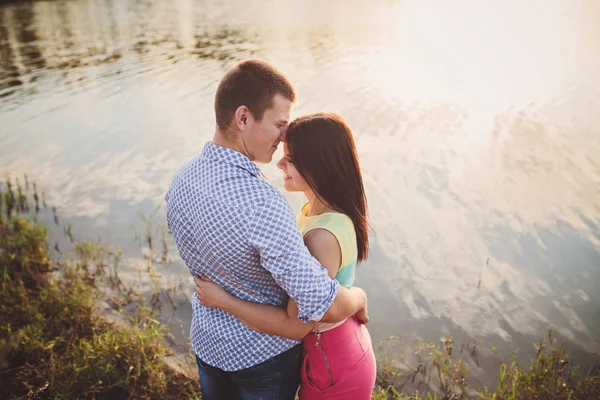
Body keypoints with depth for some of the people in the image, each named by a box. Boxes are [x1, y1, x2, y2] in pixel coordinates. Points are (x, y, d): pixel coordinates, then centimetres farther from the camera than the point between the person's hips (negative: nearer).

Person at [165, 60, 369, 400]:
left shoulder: (180, 180, -12)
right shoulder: (262, 203, -38)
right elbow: (325, 308, -34)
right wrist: (359, 297, -13)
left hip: (207, 342, 6)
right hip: (263, 353, -5)